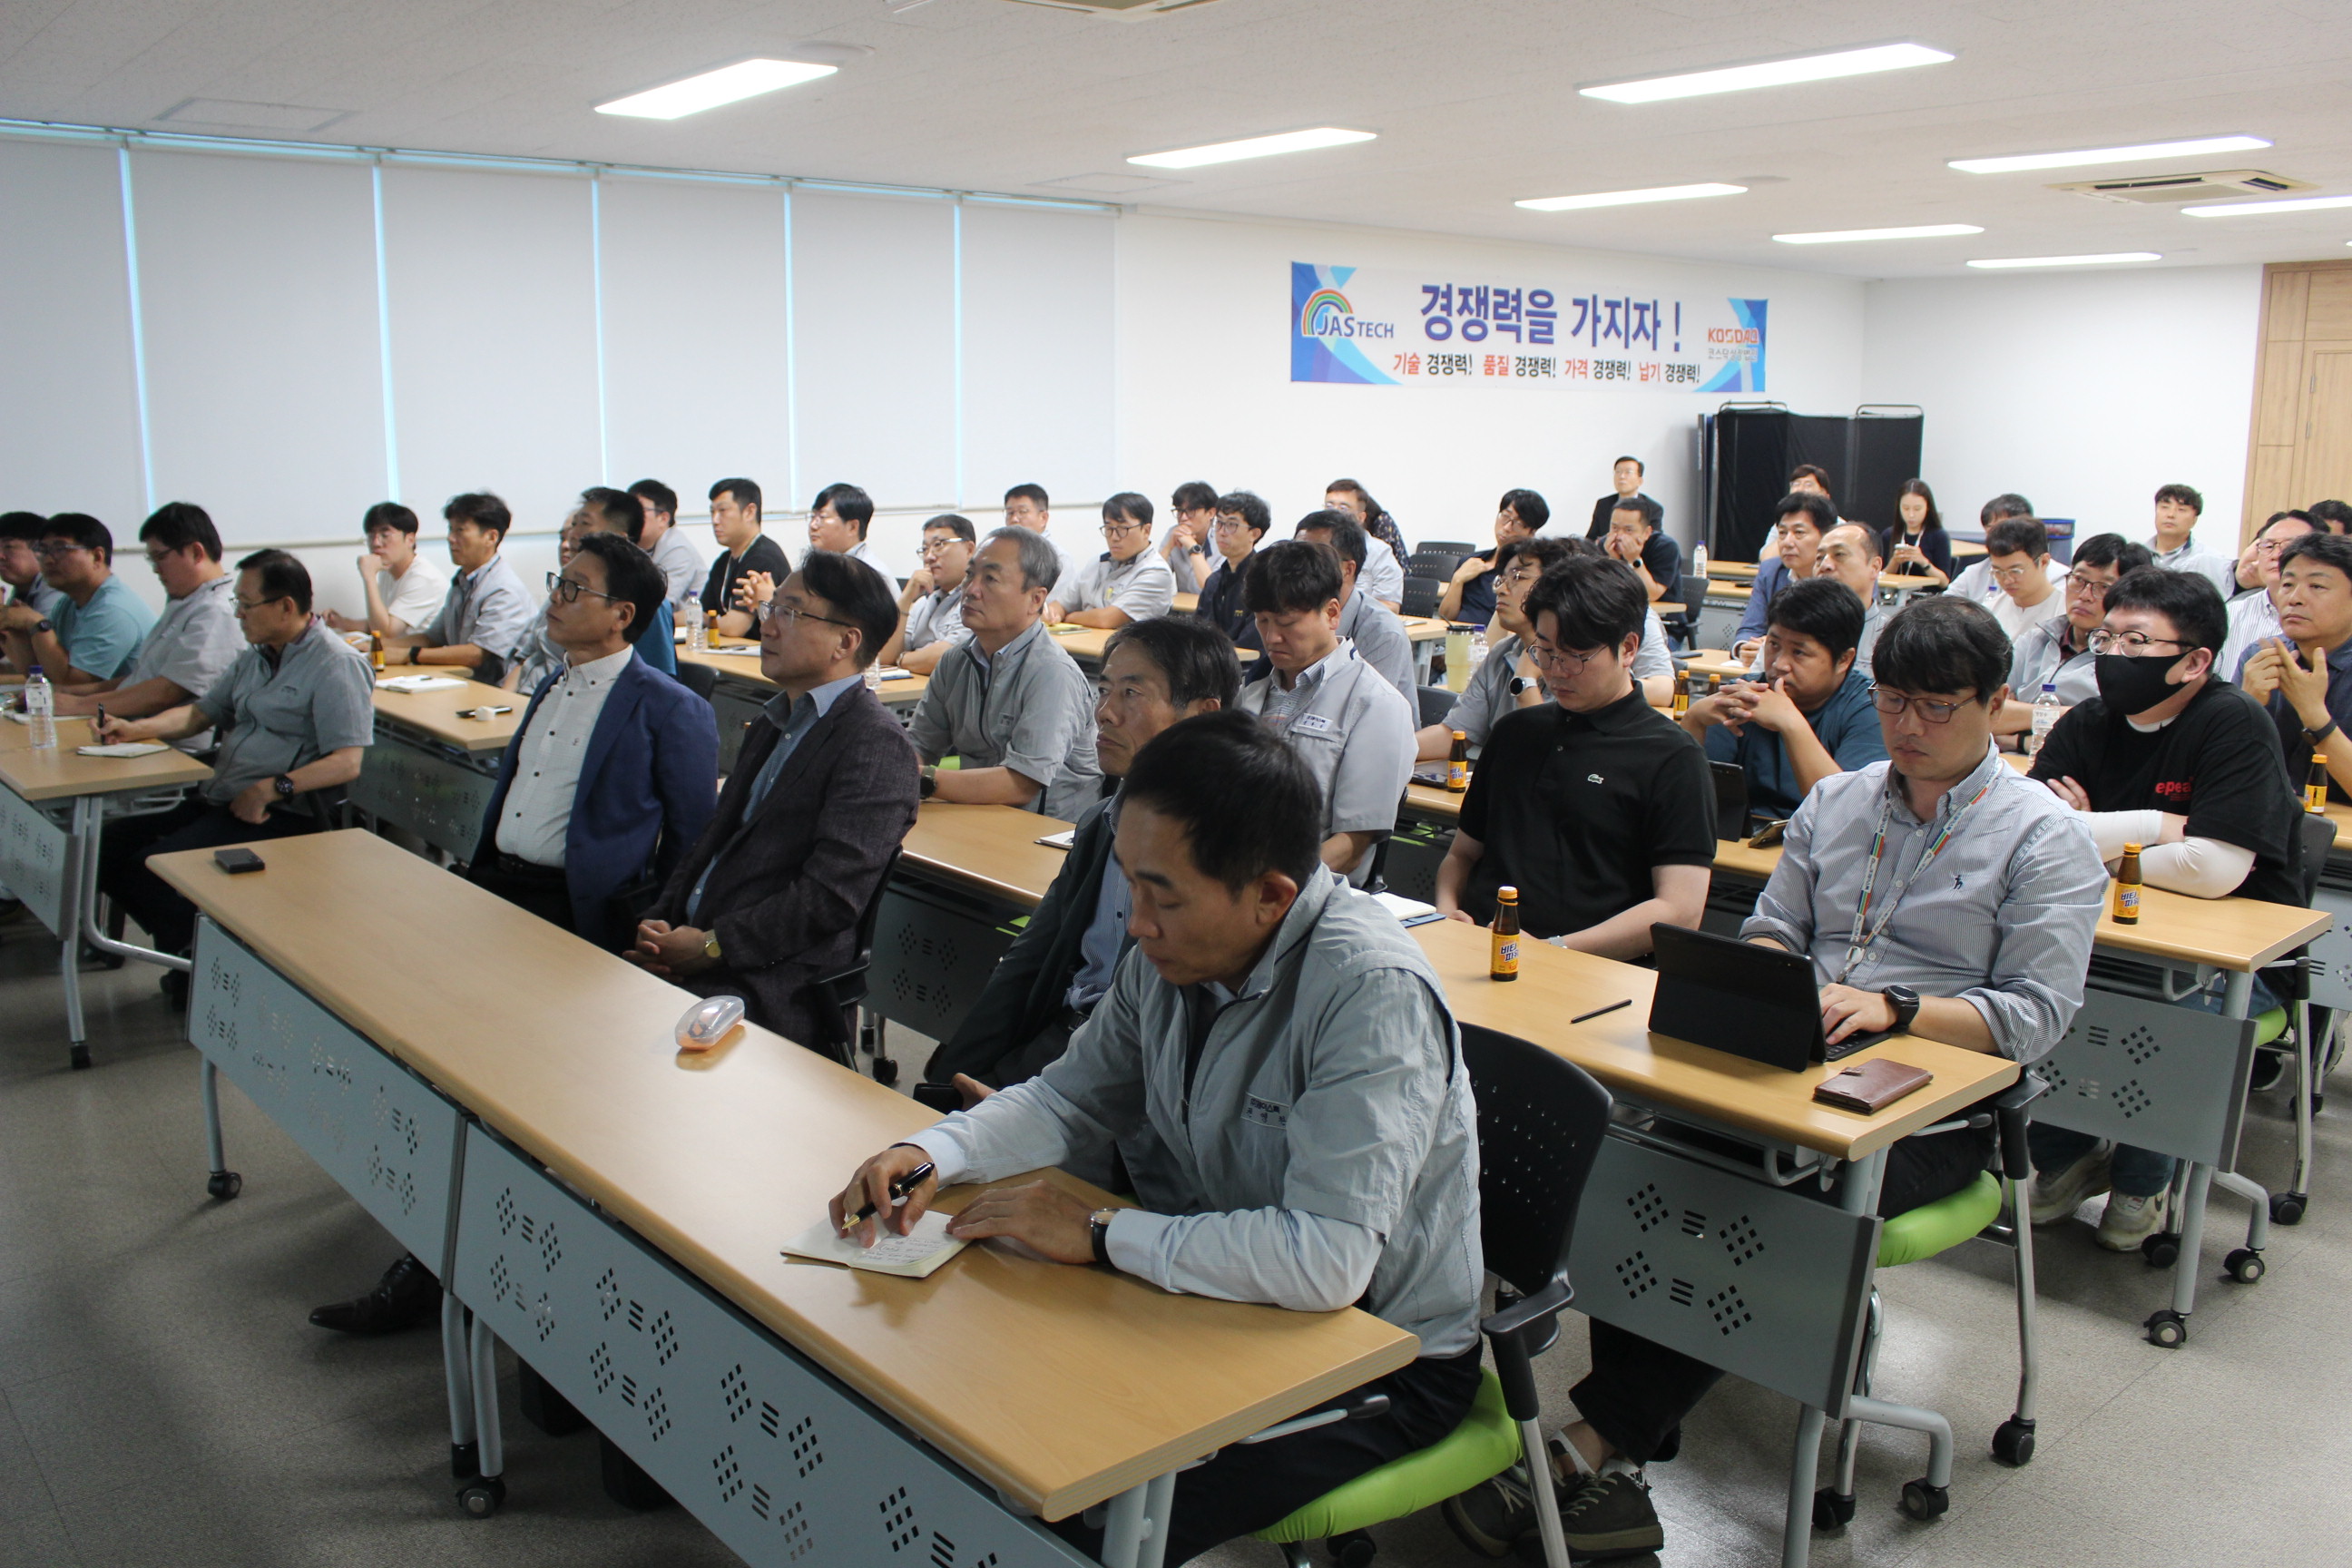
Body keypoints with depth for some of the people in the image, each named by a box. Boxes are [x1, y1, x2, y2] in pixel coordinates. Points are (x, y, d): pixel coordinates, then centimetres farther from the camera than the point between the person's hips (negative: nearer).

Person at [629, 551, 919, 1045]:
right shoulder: (773, 723, 20)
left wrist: (712, 947, -15)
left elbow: (832, 896, -19)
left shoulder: (875, 744, -12)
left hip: (766, 988, -8)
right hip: (686, 945, 8)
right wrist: (660, 921, 3)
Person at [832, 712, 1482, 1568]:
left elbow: (1326, 1260, -35)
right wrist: (929, 1156, -9)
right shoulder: (1172, 953, -6)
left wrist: (1098, 1232, -25)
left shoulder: (1373, 994, -28)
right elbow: (1074, 1099, 9)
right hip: (1228, 1296, 7)